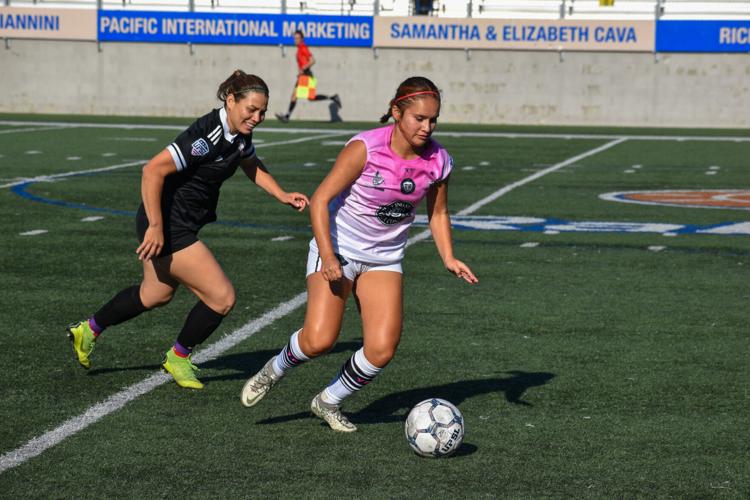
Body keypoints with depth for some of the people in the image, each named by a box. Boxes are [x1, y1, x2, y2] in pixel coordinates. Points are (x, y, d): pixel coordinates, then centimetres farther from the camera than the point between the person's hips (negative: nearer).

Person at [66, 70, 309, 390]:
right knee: (222, 297, -6)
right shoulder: (207, 135, -28)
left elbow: (252, 166, 22)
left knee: (156, 294, 29)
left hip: (182, 226, 10)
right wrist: (155, 226, -27)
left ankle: (88, 331, 46)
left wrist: (282, 196, 9)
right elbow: (152, 171, -29)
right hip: (166, 225, -10)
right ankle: (178, 358, 16)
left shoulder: (239, 135, 0)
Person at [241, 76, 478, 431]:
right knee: (320, 340, -20)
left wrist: (449, 259, -2)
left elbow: (438, 213, 11)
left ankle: (329, 402, 16)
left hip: (385, 259, 4)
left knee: (382, 350, -10)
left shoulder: (438, 160, -7)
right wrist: (328, 256, -27)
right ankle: (274, 370, 14)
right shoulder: (365, 148, -21)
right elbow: (320, 199, -18)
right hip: (337, 249, -4)